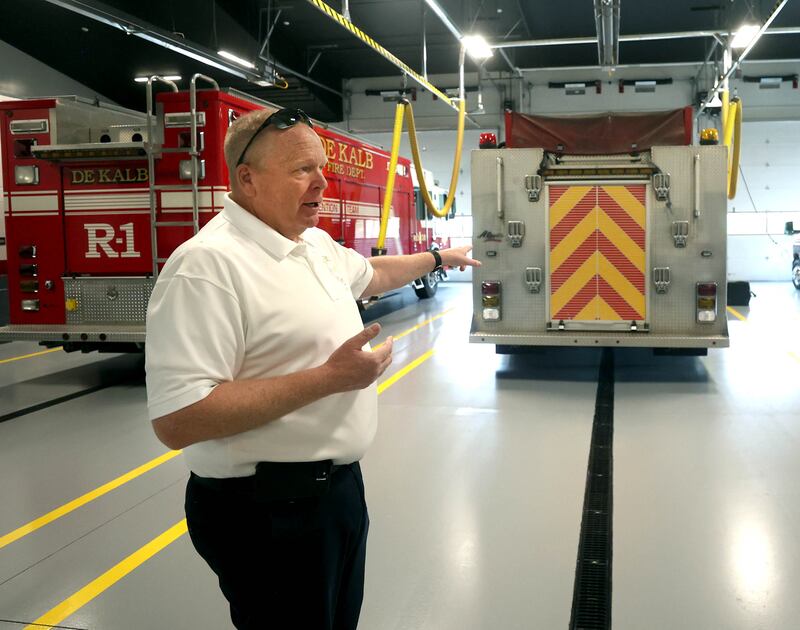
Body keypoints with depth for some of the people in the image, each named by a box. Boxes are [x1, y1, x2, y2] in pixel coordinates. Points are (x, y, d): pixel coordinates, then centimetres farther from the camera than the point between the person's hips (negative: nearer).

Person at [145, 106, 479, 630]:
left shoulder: (317, 243, 7)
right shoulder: (207, 264, -24)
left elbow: (370, 274, 30)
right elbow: (177, 421, -30)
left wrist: (439, 258, 38)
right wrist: (327, 378, -27)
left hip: (339, 482, 9)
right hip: (268, 509, -9)